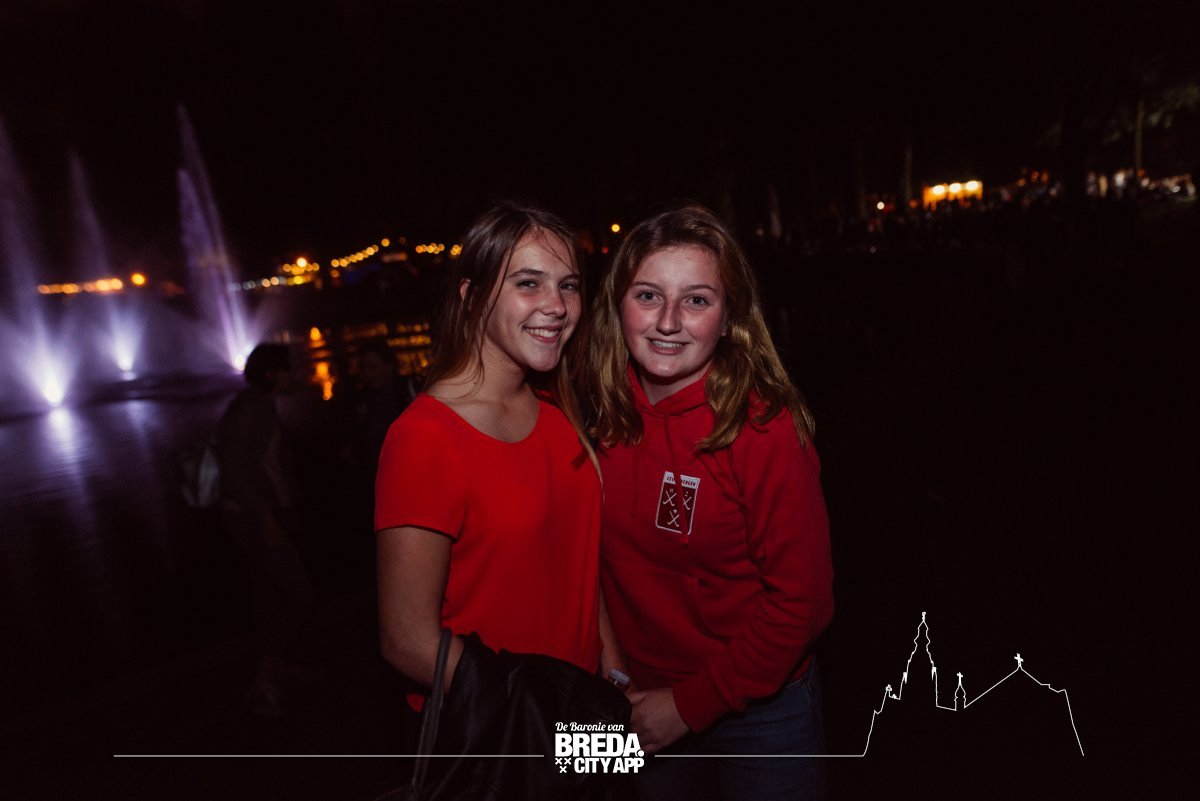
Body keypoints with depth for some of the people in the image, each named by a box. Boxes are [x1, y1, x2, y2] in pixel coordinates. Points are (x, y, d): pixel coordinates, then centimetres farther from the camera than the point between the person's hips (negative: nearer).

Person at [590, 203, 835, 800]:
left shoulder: (765, 428, -23)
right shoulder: (601, 412, -10)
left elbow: (800, 598, -19)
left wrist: (693, 704, -15)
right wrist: (609, 665, -3)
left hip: (757, 707, -4)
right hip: (645, 706, 4)